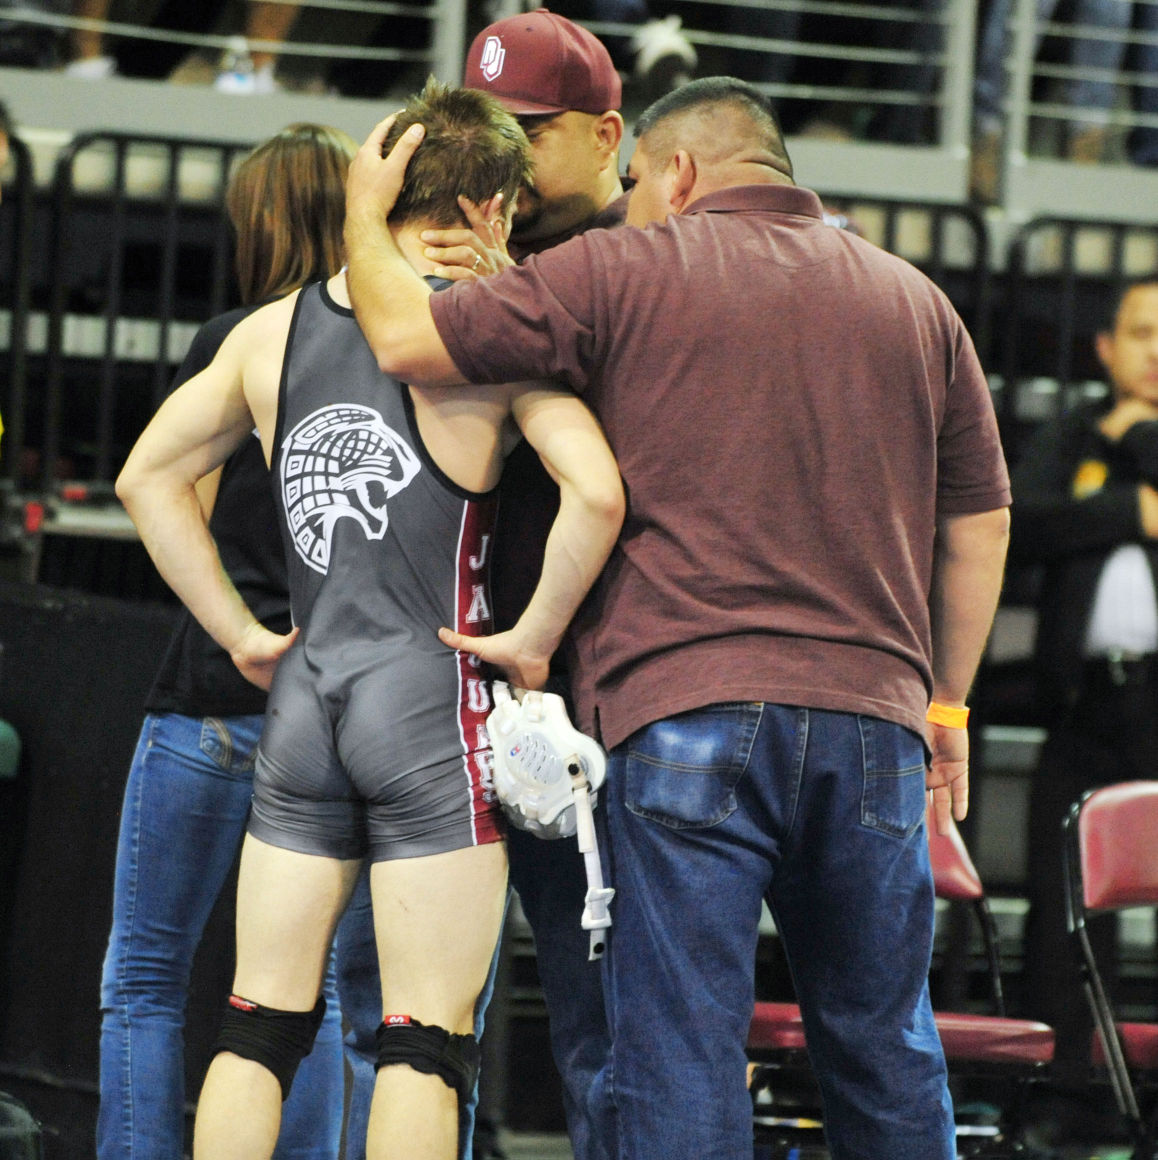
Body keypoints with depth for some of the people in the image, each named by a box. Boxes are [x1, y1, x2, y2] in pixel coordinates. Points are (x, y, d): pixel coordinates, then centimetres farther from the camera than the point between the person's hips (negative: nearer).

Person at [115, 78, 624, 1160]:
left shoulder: (273, 329, 11)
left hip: (301, 699, 5)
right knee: (426, 1042, -4)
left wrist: (240, 634, 16)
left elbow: (148, 475, 19)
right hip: (432, 705, -5)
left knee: (257, 1028, 9)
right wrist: (536, 637, -7)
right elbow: (595, 494, -20)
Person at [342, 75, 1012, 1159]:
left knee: (681, 1046, -3)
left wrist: (364, 210, 21)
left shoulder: (628, 271, 2)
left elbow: (406, 339, 2)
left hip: (684, 707, -4)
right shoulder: (914, 299, 16)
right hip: (873, 721, 4)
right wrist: (944, 701, 26)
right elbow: (979, 521, 17)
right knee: (885, 1048, 12)